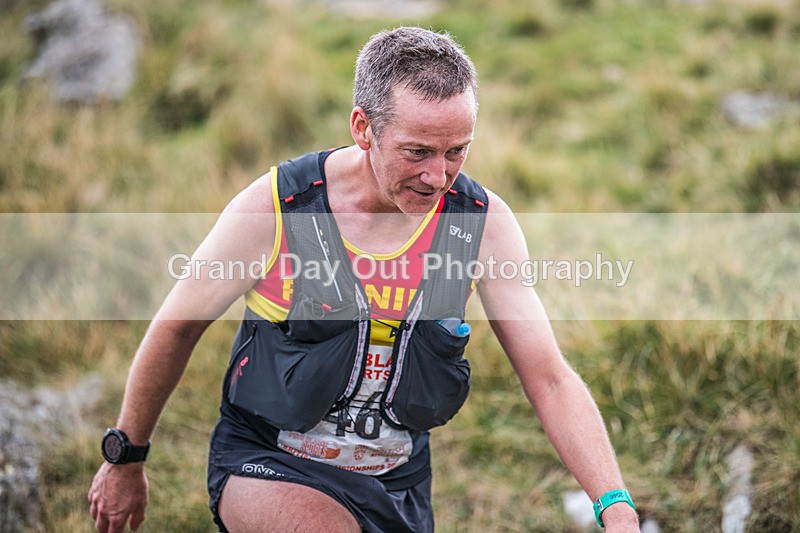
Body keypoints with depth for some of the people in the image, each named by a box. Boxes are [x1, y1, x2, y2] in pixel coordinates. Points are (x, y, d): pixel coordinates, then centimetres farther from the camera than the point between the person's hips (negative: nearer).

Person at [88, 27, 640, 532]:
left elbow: (549, 379, -11)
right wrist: (125, 459, 6)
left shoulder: (484, 224, -12)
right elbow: (178, 326, -4)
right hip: (267, 466, -3)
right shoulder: (275, 208, -18)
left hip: (397, 483, 4)